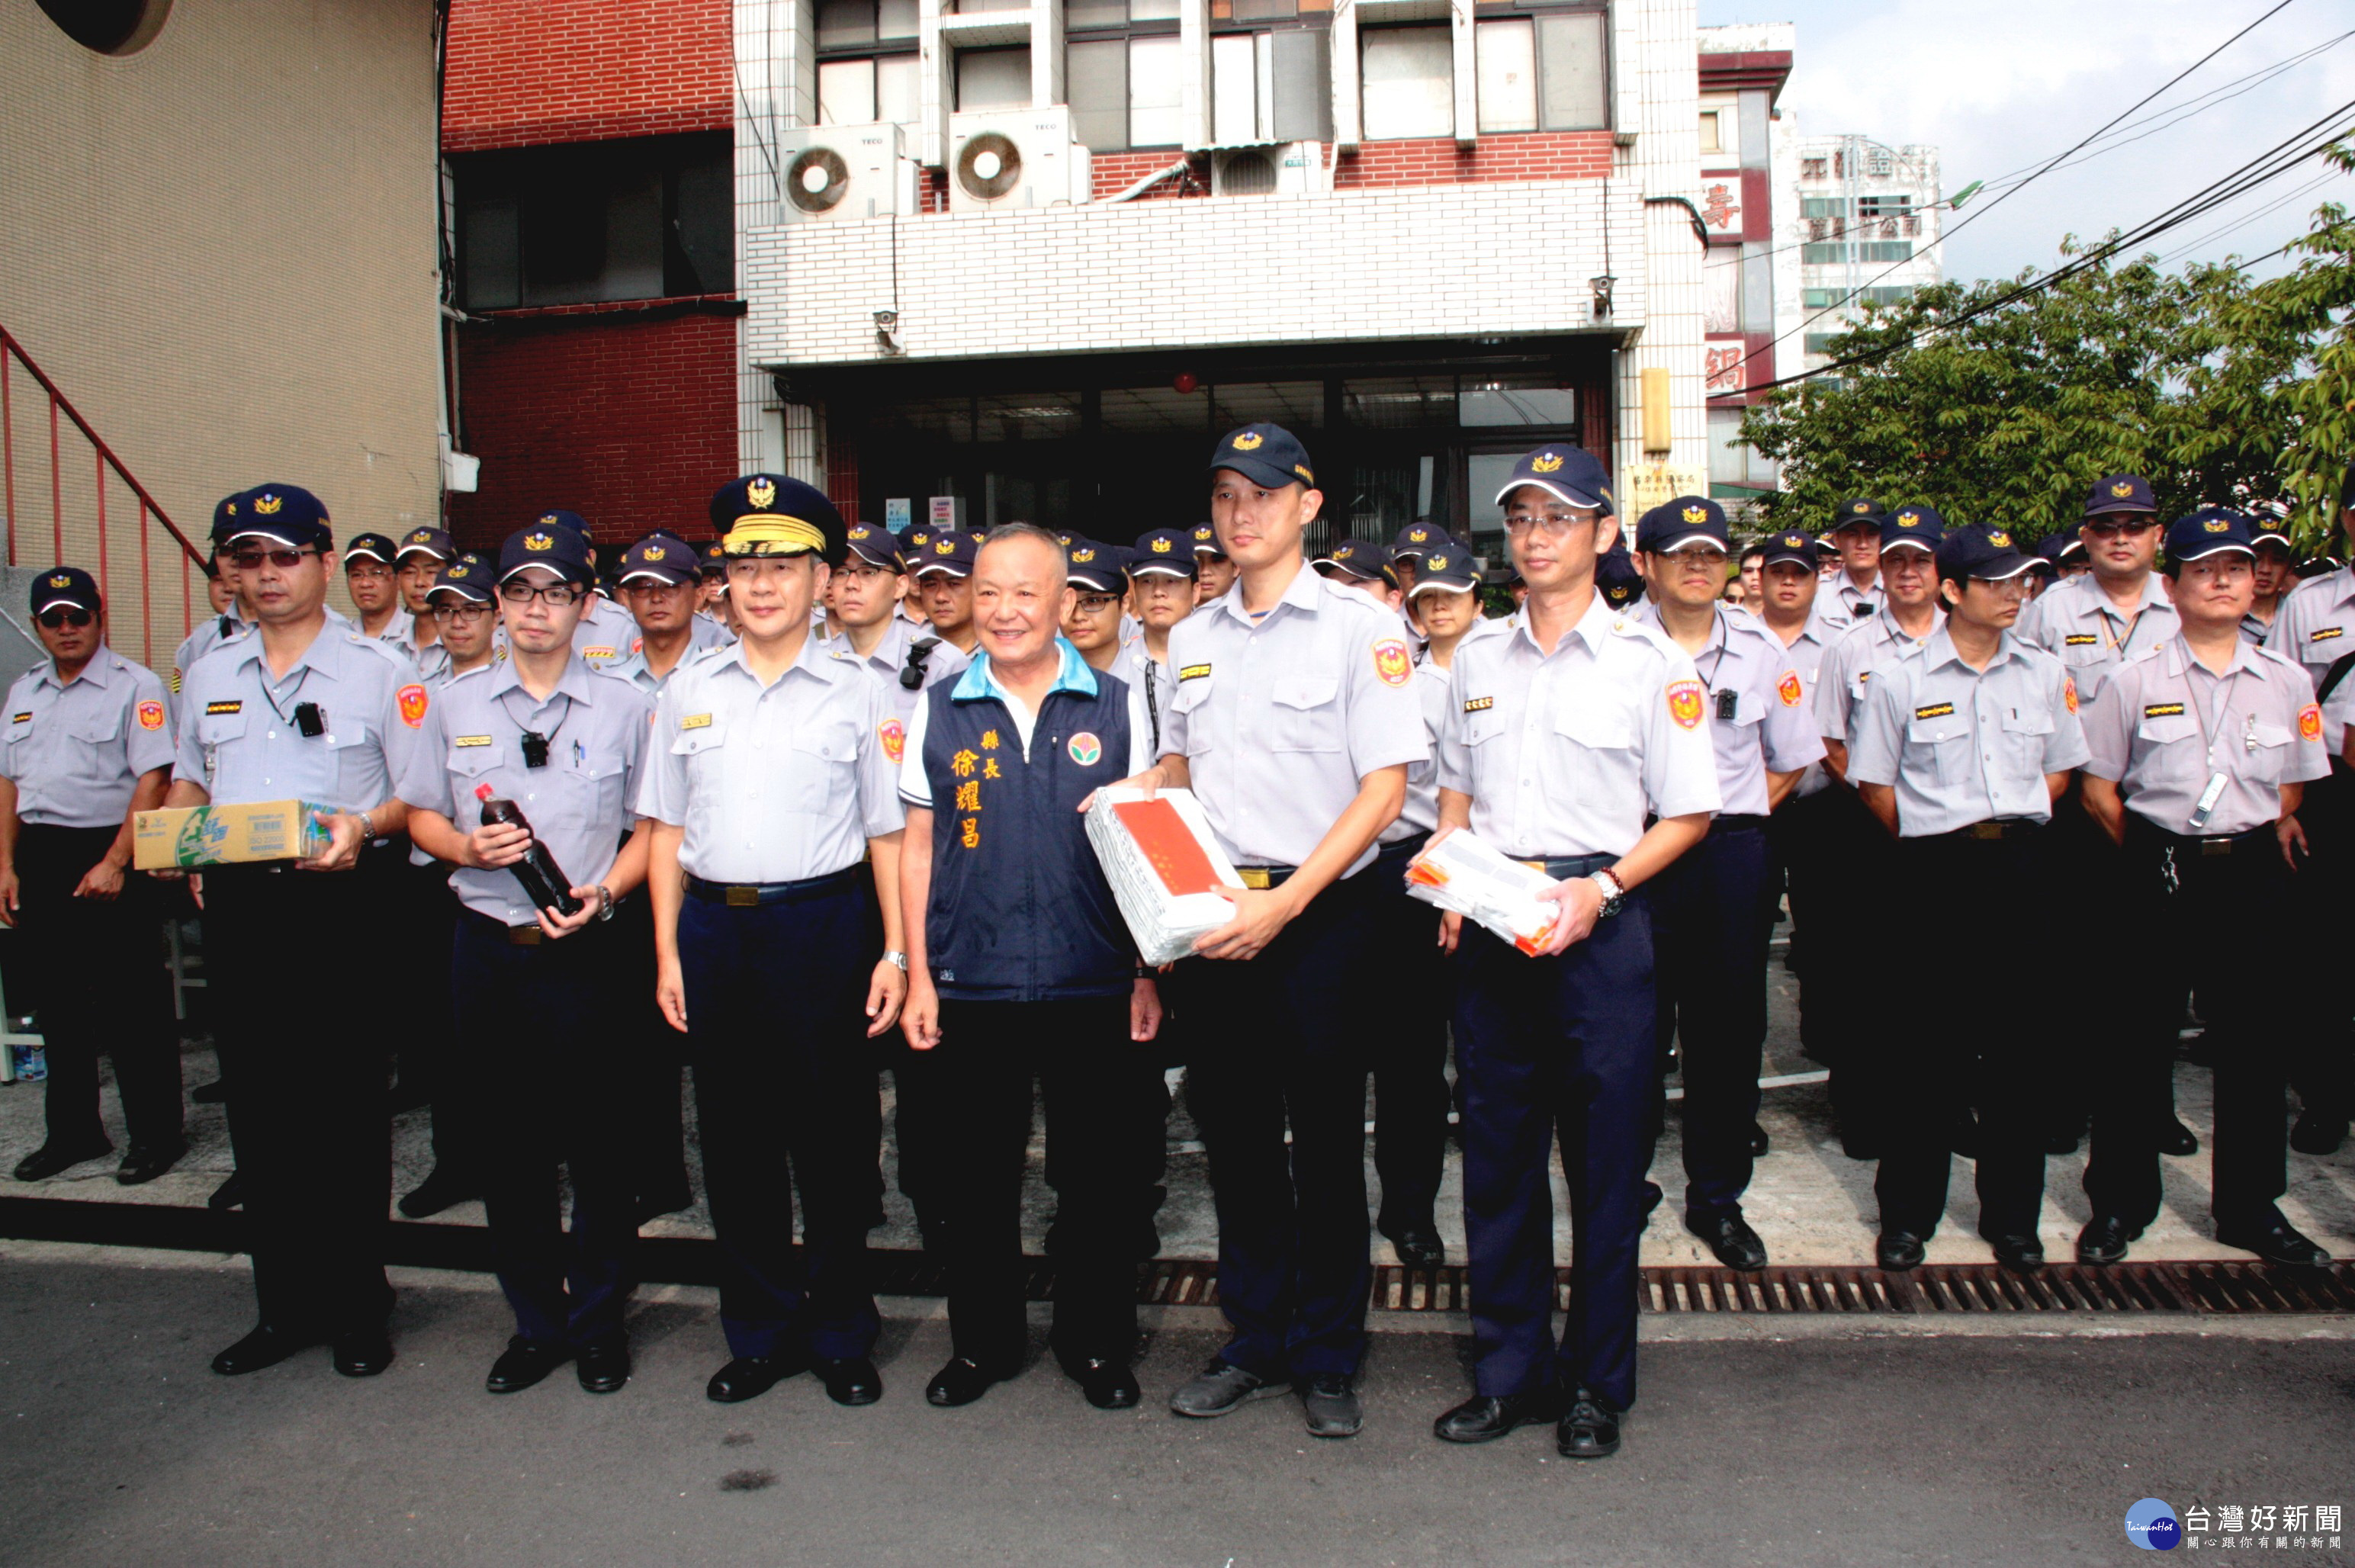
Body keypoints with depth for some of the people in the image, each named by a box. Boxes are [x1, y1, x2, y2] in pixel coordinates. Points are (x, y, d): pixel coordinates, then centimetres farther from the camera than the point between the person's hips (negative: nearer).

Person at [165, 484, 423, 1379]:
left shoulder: (378, 670, 0)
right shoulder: (209, 675, 15)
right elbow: (189, 780, 22)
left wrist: (364, 825, -21)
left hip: (340, 903, -5)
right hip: (238, 907, 5)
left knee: (347, 1109, 1)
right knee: (258, 1110, 10)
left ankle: (357, 1307, 13)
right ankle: (284, 1305, 22)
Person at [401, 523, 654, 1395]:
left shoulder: (626, 707, 3)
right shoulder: (455, 704, 10)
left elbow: (653, 826, 4)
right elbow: (423, 816, 13)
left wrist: (604, 891, -13)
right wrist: (468, 848, -8)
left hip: (588, 953, -2)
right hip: (489, 949, 3)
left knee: (599, 1141, 3)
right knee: (509, 1141, 10)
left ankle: (598, 1319, 20)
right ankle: (536, 1322, 25)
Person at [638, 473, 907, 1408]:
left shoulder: (857, 693, 1)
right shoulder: (688, 692, 10)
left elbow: (888, 833, 1)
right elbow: (666, 831, 11)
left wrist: (895, 952, -5)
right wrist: (668, 953, 5)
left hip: (826, 923, -3)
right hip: (716, 927, 3)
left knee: (833, 1136, 5)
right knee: (734, 1137, 10)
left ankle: (841, 1335, 22)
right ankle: (761, 1332, 26)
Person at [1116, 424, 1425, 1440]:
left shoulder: (1359, 628, -6)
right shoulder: (1190, 640, 11)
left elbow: (1383, 787, -11)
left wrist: (1282, 904, -18)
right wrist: (1129, 793, 1)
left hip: (1320, 914, -5)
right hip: (1213, 914, 5)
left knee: (1325, 1142, 4)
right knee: (1235, 1133, 12)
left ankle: (1328, 1361, 21)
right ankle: (1256, 1343, 27)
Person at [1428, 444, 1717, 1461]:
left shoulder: (1649, 661, -1)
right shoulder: (1478, 660, 13)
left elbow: (1687, 814, -1)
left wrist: (1601, 889, -15)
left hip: (1598, 919, -4)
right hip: (1489, 922, 4)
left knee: (1605, 1159, 4)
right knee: (1497, 1154, 9)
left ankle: (1597, 1384, 19)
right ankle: (1510, 1371, 23)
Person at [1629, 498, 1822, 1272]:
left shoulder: (1760, 650, 8)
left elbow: (1792, 759, 17)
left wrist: (1734, 817, 6)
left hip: (1733, 856, 3)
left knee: (1729, 1029, 8)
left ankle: (1717, 1198, 22)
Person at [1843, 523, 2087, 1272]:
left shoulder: (2045, 675, 8)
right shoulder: (1899, 679, -2)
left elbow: (2061, 768, 16)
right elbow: (1873, 783, 2)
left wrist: (2016, 819, 4)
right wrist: (1934, 836, 0)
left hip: (2022, 866, 3)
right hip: (1934, 871, -3)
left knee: (2019, 1041, 8)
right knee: (1924, 1044, 2)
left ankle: (2012, 1216, 21)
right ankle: (1906, 1214, 14)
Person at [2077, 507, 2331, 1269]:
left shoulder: (2287, 682, 7)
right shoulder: (2132, 680, -1)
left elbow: (2294, 788, 15)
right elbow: (2098, 787, 1)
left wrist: (2263, 848, 5)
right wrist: (2153, 857, -2)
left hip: (2252, 873, 3)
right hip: (2159, 875, -3)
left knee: (2257, 1038, 8)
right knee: (2138, 1041, 4)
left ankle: (2252, 1207, 24)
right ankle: (2118, 1204, 16)